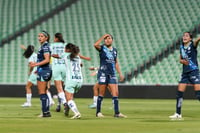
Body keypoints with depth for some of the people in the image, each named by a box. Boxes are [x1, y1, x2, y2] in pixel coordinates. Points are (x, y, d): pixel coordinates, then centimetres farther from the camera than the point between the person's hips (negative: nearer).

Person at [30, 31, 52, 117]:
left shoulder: (45, 47, -13)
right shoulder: (44, 46, 16)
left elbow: (47, 60, -22)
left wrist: (36, 64, -29)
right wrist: (39, 69, 27)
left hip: (43, 71, -10)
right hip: (45, 71, 10)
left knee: (42, 93, -8)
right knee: (43, 93, 12)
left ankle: (45, 112, -8)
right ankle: (46, 112, 14)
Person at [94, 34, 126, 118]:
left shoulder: (114, 50, 15)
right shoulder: (102, 48, -1)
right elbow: (95, 45, -24)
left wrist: (120, 73, 16)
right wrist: (103, 36, -16)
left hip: (112, 74, 5)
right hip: (103, 73, -5)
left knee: (115, 93, -3)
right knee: (102, 94, -1)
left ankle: (117, 113, -1)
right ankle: (98, 112, 8)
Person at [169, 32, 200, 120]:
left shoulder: (192, 45, -6)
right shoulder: (181, 47, 11)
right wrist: (182, 61, -4)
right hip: (185, 72, 6)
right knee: (179, 92, 4)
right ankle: (178, 114, 12)